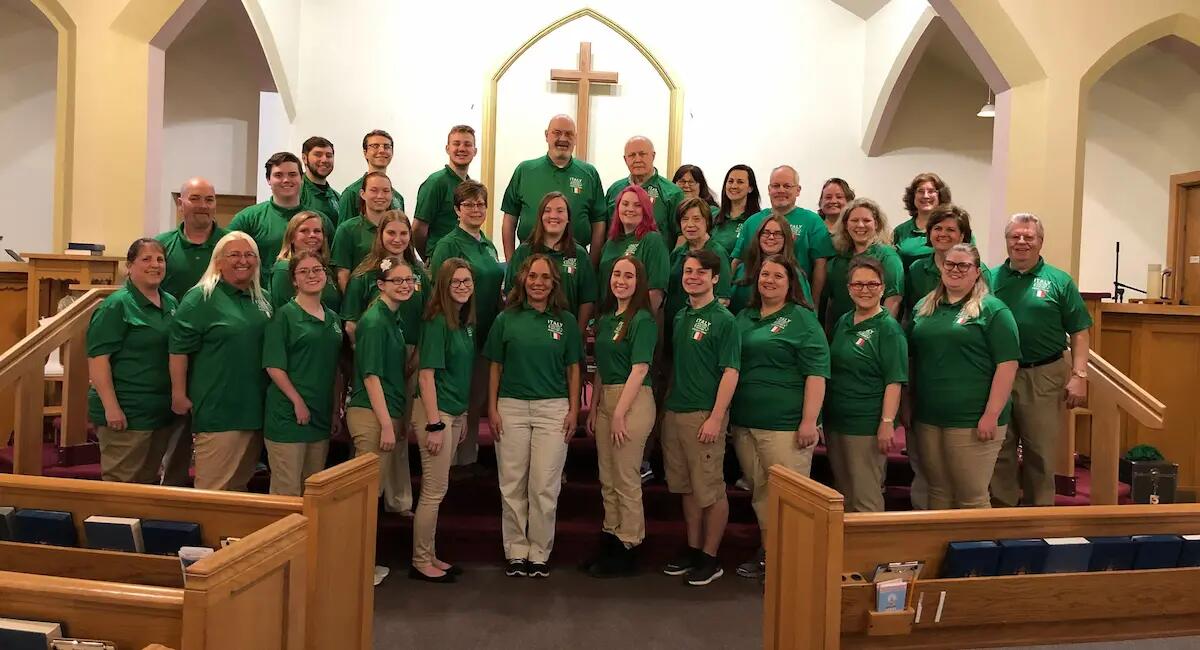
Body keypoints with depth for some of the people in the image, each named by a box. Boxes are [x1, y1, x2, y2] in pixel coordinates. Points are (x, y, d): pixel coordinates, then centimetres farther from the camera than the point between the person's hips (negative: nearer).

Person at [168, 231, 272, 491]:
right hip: (217, 409, -7)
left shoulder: (262, 299, 13)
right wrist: (179, 395, -14)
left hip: (255, 408, 7)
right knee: (213, 487, -3)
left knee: (241, 484, 17)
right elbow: (179, 349, -10)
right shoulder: (200, 298, -7)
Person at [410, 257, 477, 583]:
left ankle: (429, 556, 26)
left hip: (455, 412, 8)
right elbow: (426, 375, -17)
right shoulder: (437, 322, -15)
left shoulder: (466, 322, 8)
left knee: (435, 489, 15)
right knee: (435, 491, 0)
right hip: (435, 412, -8)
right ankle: (420, 563, 14)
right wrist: (434, 425, -19)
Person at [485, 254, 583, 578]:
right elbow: (495, 367, 7)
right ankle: (516, 552, 18)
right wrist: (492, 408, 1)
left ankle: (539, 553, 14)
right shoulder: (507, 319, 5)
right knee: (512, 485, 5)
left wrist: (573, 409, 2)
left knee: (545, 487, 1)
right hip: (511, 407, 1)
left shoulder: (566, 321, 6)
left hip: (553, 409, 0)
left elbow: (573, 369, 8)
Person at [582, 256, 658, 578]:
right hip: (606, 399, 8)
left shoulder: (643, 320, -10)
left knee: (626, 480, 0)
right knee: (607, 480, 14)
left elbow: (639, 369, -15)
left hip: (633, 400, -8)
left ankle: (627, 550, 12)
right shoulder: (606, 318, 13)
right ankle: (610, 542, 26)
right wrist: (593, 408, 12)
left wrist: (620, 413, -18)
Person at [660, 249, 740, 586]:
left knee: (711, 490, 2)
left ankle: (710, 558, 14)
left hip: (704, 415, -7)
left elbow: (730, 372, -12)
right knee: (686, 487, 15)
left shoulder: (723, 320, -8)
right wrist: (666, 403, 14)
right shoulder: (680, 316, 13)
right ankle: (692, 549, 28)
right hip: (674, 412, 7)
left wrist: (716, 418, -18)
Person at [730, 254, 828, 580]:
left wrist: (809, 421, -16)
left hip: (785, 425, -6)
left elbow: (816, 373, -10)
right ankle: (766, 553, 27)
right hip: (744, 423, 6)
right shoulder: (744, 317, 15)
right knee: (759, 492, 14)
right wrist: (728, 414, 18)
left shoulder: (802, 320, -3)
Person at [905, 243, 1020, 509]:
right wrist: (907, 405, 12)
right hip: (926, 419, 5)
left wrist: (991, 414, -15)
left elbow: (1007, 365, -10)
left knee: (972, 497, 3)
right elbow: (911, 360, 17)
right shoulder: (924, 307, 12)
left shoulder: (993, 310, -4)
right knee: (938, 493, 15)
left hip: (972, 422, -5)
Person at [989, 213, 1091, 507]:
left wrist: (1079, 376, -9)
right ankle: (1002, 510, 24)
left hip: (1044, 376, -1)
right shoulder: (990, 279, 6)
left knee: (1041, 454, 8)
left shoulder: (1059, 281, 3)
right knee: (1000, 452, 10)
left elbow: (1079, 333, 1)